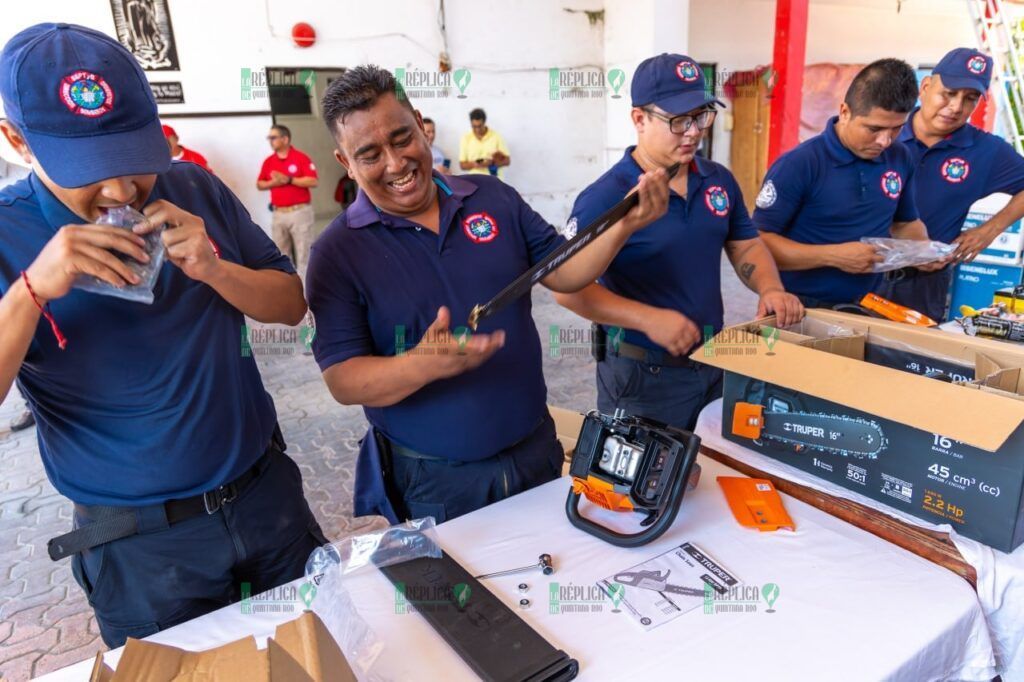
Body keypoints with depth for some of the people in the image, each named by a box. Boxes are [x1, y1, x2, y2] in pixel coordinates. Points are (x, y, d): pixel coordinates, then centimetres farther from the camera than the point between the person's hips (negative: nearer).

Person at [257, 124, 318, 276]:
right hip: (278, 214, 5)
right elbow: (260, 184, 13)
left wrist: (289, 180, -17)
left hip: (300, 211, -5)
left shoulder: (301, 158, -5)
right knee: (281, 253, 9)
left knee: (303, 251, -3)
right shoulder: (268, 161, 10)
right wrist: (273, 183, -8)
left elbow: (313, 182, -12)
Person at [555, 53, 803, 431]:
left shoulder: (719, 180, 3)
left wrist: (770, 289, -7)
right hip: (642, 374, -6)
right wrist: (648, 319, -27)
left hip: (715, 364, 6)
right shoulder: (606, 197, -18)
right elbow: (569, 287, -19)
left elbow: (746, 246, 14)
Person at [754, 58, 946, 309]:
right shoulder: (798, 164, -17)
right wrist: (833, 256, -24)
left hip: (868, 307, 6)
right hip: (803, 309, -6)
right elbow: (758, 241, -19)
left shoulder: (900, 158, 2)